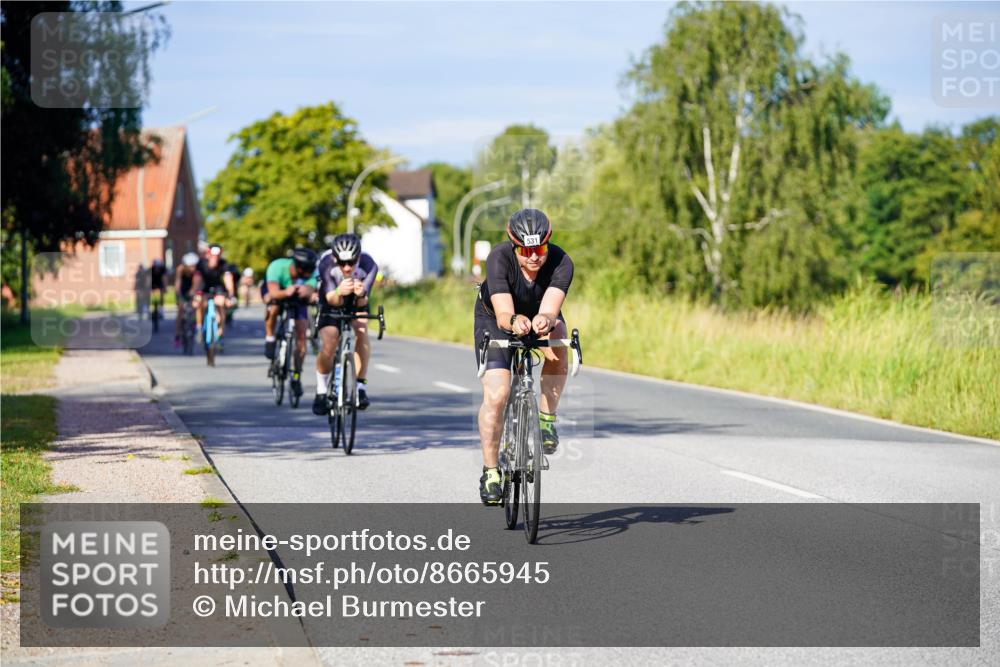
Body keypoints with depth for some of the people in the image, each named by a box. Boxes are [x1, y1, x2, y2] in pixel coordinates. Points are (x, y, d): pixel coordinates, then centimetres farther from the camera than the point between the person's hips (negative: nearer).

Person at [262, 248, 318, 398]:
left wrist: (306, 291, -74)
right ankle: (269, 338, -13)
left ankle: (296, 376, 6)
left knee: (301, 335, -9)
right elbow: (273, 292, -51)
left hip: (297, 297, 2)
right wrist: (286, 292, -72)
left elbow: (310, 291, -50)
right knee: (273, 306, -38)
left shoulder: (311, 273, -33)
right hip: (276, 291, -2)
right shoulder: (277, 266, -39)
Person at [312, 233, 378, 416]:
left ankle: (361, 386, -23)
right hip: (331, 305, -1)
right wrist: (339, 292, -60)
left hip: (356, 304, 1)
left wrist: (361, 294, -58)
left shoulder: (368, 265, -33)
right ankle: (321, 391, 4)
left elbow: (363, 302, -34)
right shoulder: (326, 264, -34)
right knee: (329, 345, -20)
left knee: (362, 330, -29)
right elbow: (332, 300, -37)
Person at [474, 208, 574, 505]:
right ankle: (490, 472, -1)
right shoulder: (499, 258, -34)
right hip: (495, 319, -1)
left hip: (539, 317, 2)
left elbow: (550, 310, -44)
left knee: (557, 343, -34)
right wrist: (514, 322, -66)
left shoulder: (561, 263, -31)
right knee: (496, 394, -17)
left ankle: (546, 419, -15)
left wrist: (545, 321, -67)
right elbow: (503, 314, -43)